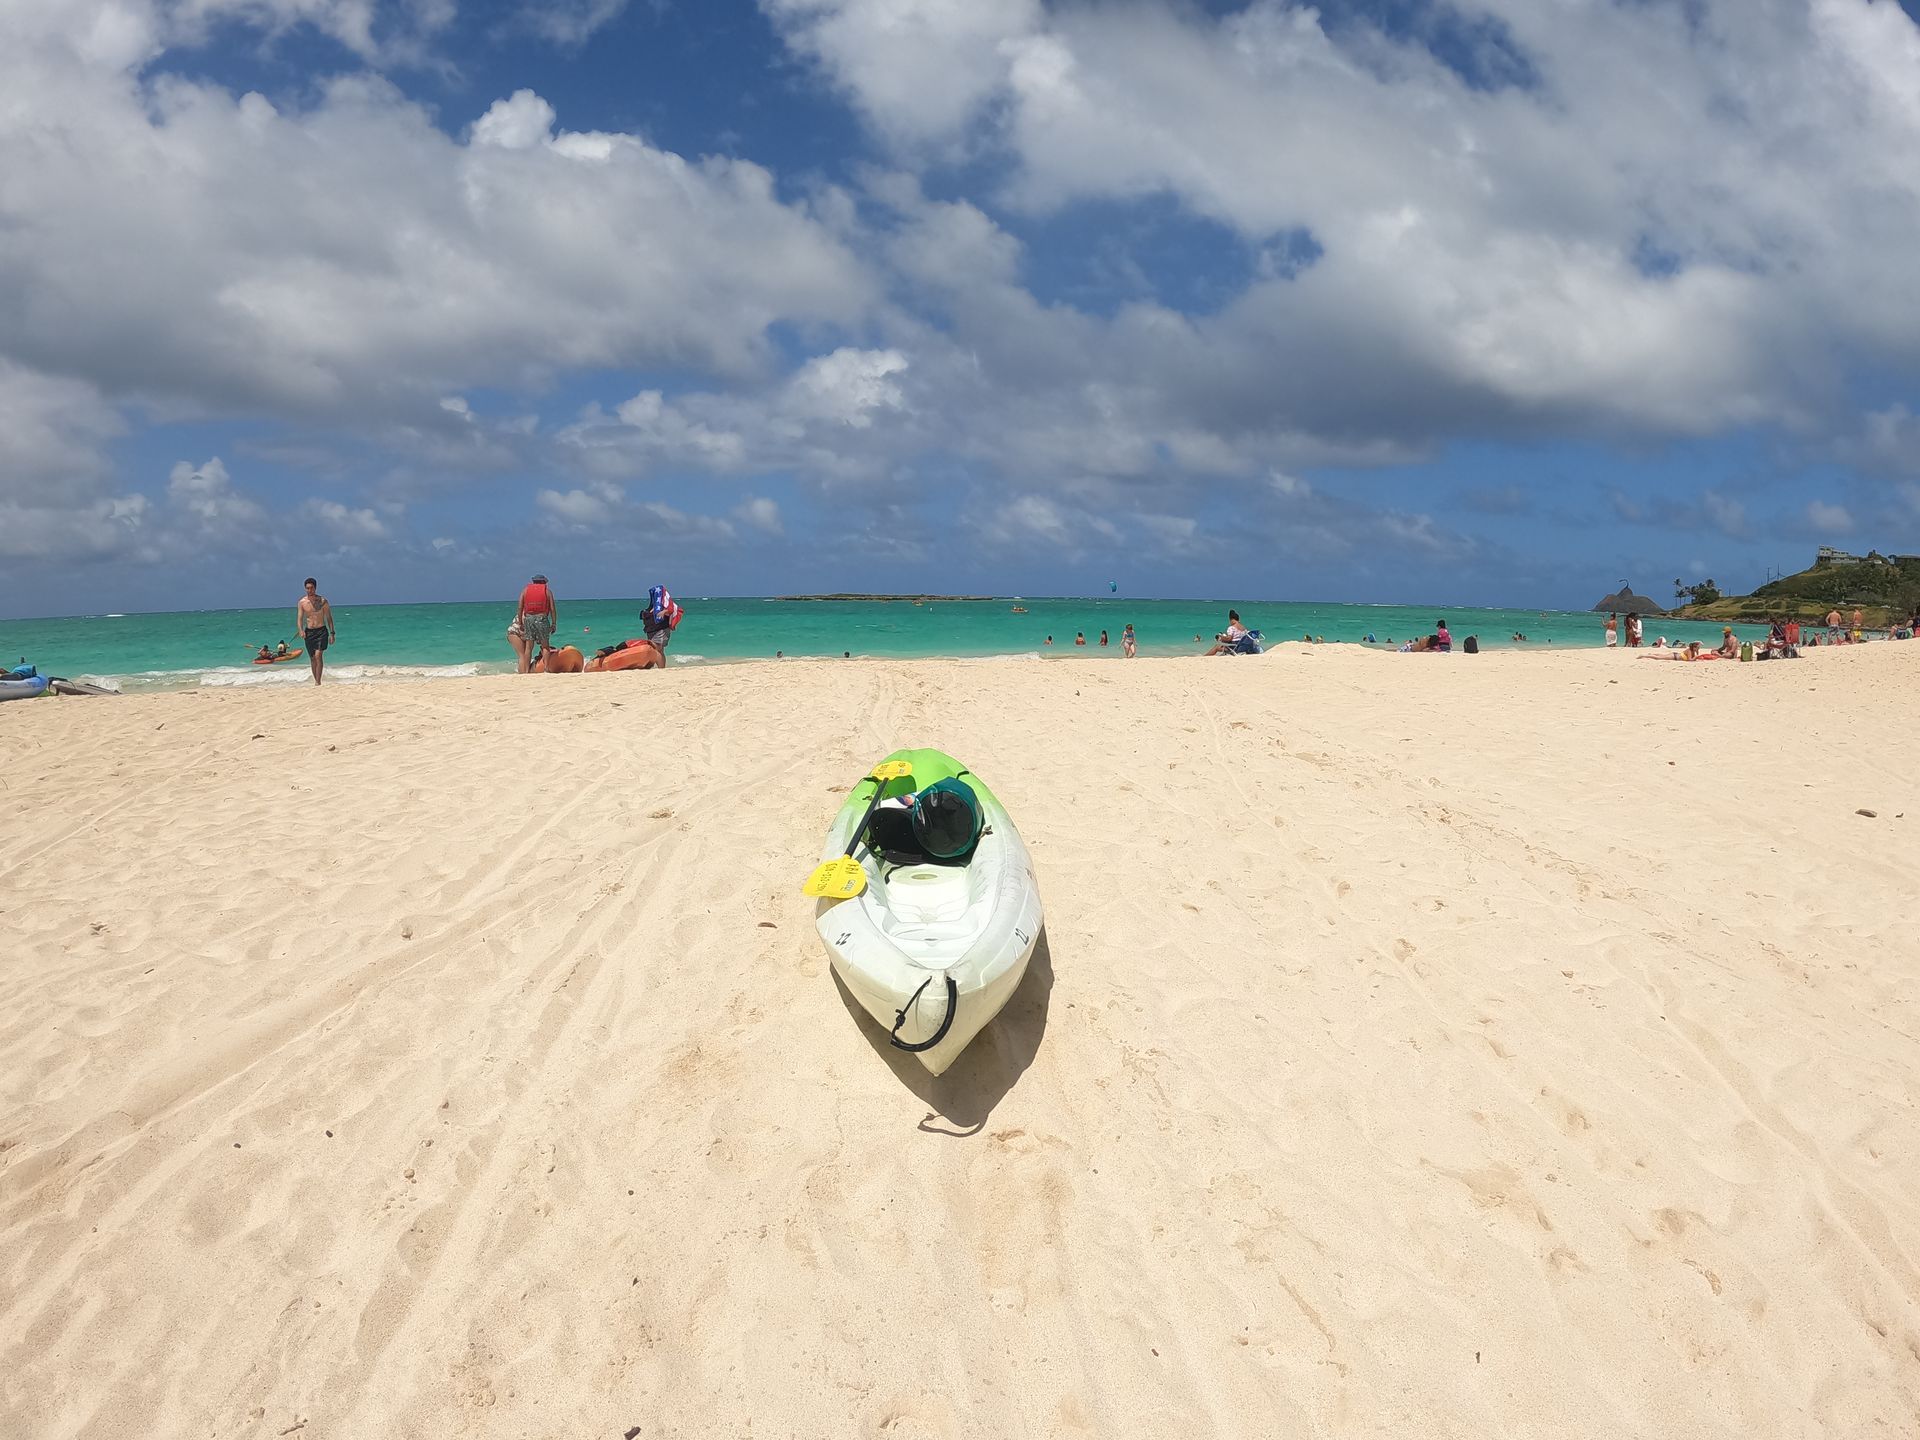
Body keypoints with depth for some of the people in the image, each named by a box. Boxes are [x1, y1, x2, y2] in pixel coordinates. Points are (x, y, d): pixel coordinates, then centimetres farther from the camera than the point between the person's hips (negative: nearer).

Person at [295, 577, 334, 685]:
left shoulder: (322, 601, -1)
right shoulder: (302, 602, 3)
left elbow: (329, 617, 3)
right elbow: (299, 618, 0)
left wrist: (332, 633, -2)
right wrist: (301, 630, -19)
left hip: (321, 631, -3)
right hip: (308, 632, 3)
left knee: (318, 655, -18)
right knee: (312, 658, 9)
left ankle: (318, 682, -19)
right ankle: (316, 680, 22)